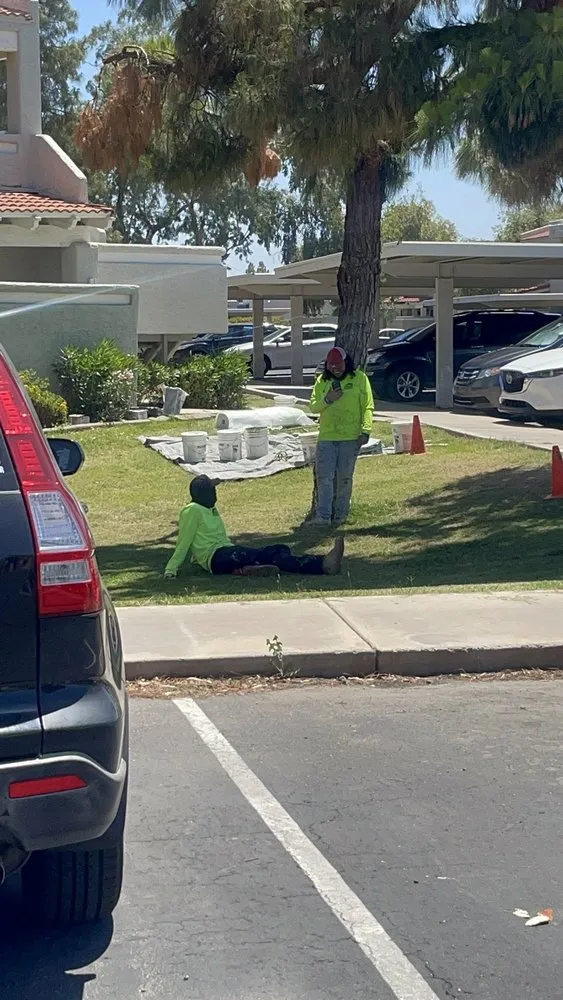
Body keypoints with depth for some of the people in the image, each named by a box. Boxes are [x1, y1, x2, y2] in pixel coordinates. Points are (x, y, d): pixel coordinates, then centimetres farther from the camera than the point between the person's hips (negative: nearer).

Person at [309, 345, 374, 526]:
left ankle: (340, 515, 12)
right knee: (323, 476, -6)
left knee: (344, 477, 3)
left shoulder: (359, 378, 2)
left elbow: (368, 407, -1)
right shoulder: (322, 381, 11)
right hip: (326, 437, 2)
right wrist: (327, 399, -11)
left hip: (350, 437, -2)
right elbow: (313, 406, 8)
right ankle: (323, 515, -7)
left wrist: (365, 430, -11)